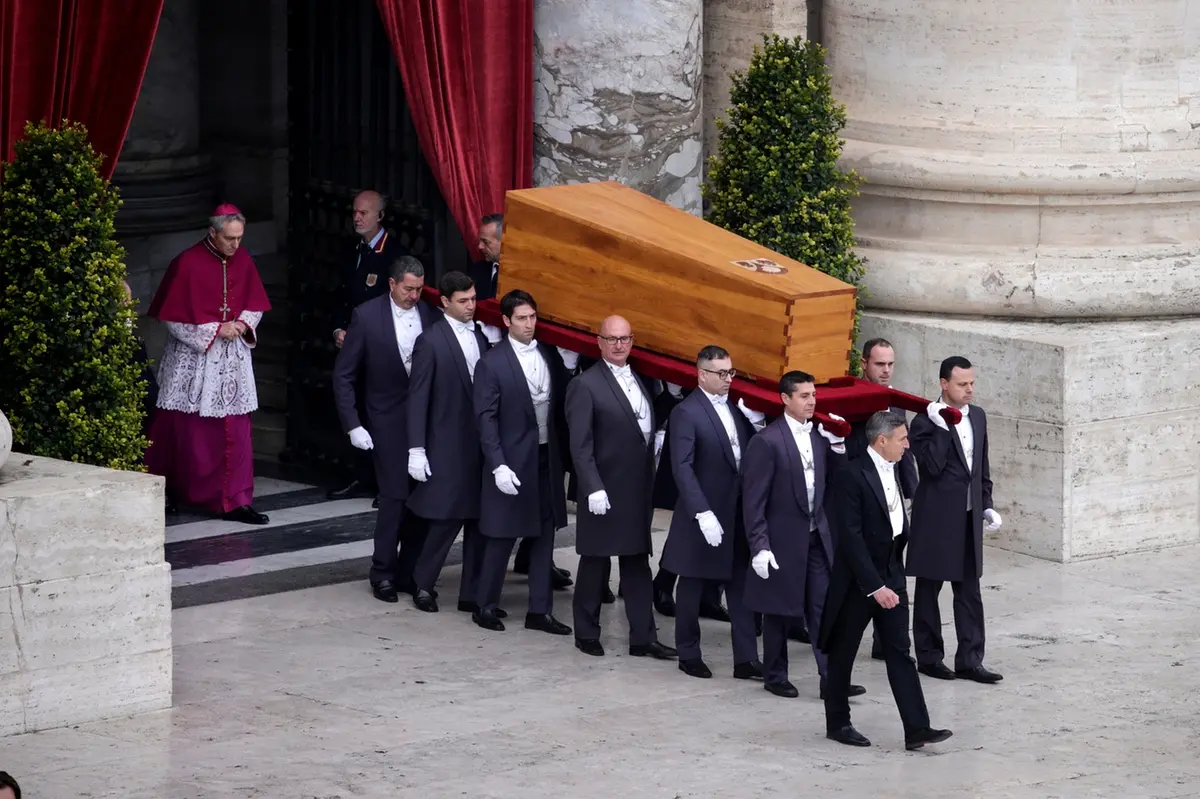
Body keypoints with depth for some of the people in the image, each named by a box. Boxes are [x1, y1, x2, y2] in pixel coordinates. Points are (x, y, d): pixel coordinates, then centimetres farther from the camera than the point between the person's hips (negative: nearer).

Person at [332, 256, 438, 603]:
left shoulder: (431, 317, 0)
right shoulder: (367, 316, -6)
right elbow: (344, 374, -3)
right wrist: (352, 424, -8)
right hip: (389, 421, -3)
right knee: (394, 496, -8)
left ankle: (409, 572, 15)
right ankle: (383, 573, 5)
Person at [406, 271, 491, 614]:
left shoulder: (481, 337, 9)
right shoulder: (431, 341, -7)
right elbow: (418, 397, -8)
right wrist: (416, 450, -11)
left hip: (482, 444, 5)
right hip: (448, 447, -5)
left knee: (479, 520, 7)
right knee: (447, 518, -4)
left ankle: (472, 593, 14)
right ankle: (423, 585, 14)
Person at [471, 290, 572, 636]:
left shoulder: (549, 356, 5)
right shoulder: (492, 363, -10)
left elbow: (561, 404, 11)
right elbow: (486, 418, -11)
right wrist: (498, 465, -17)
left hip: (547, 458, 5)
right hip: (513, 461, -5)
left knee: (545, 535, 8)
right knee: (502, 537, 2)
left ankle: (540, 610, 15)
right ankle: (485, 607, 16)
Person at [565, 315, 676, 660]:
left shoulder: (638, 382, 13)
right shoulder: (586, 385, -10)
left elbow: (645, 434, 15)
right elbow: (580, 446, -14)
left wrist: (650, 486, 10)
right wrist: (593, 489, -21)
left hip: (637, 491, 7)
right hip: (605, 493, -6)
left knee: (637, 564, 7)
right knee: (596, 563, 4)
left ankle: (643, 638, 9)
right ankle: (587, 634, 16)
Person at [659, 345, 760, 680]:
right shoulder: (686, 413, -12)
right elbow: (682, 468, -17)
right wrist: (703, 514, -23)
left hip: (738, 513, 6)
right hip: (704, 515, -5)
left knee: (741, 585, 5)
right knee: (692, 586, 9)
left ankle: (746, 659, 8)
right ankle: (688, 654, 22)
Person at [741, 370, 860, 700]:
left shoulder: (819, 435, 6)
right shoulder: (767, 441, -13)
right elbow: (753, 499, -13)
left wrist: (838, 446, -3)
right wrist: (759, 546, -16)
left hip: (817, 536, 5)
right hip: (783, 538, -5)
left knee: (823, 609, 0)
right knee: (779, 611, 7)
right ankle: (775, 676, 21)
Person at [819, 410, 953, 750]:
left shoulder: (893, 471, 7)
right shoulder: (852, 476, -18)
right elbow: (850, 537, -21)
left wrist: (893, 575, 10)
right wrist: (874, 586, -23)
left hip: (890, 578, 7)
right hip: (856, 581, -7)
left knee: (900, 653, 1)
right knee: (843, 654, 8)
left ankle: (916, 729, -3)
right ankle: (838, 724, 21)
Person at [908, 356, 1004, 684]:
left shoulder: (978, 416, 9)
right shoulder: (925, 422, -12)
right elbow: (933, 466, -23)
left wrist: (986, 505, 12)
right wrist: (942, 428, -26)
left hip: (968, 518, 6)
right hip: (936, 518, -6)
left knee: (969, 592, 5)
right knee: (928, 590, 6)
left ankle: (969, 660, 7)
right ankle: (929, 657, 17)